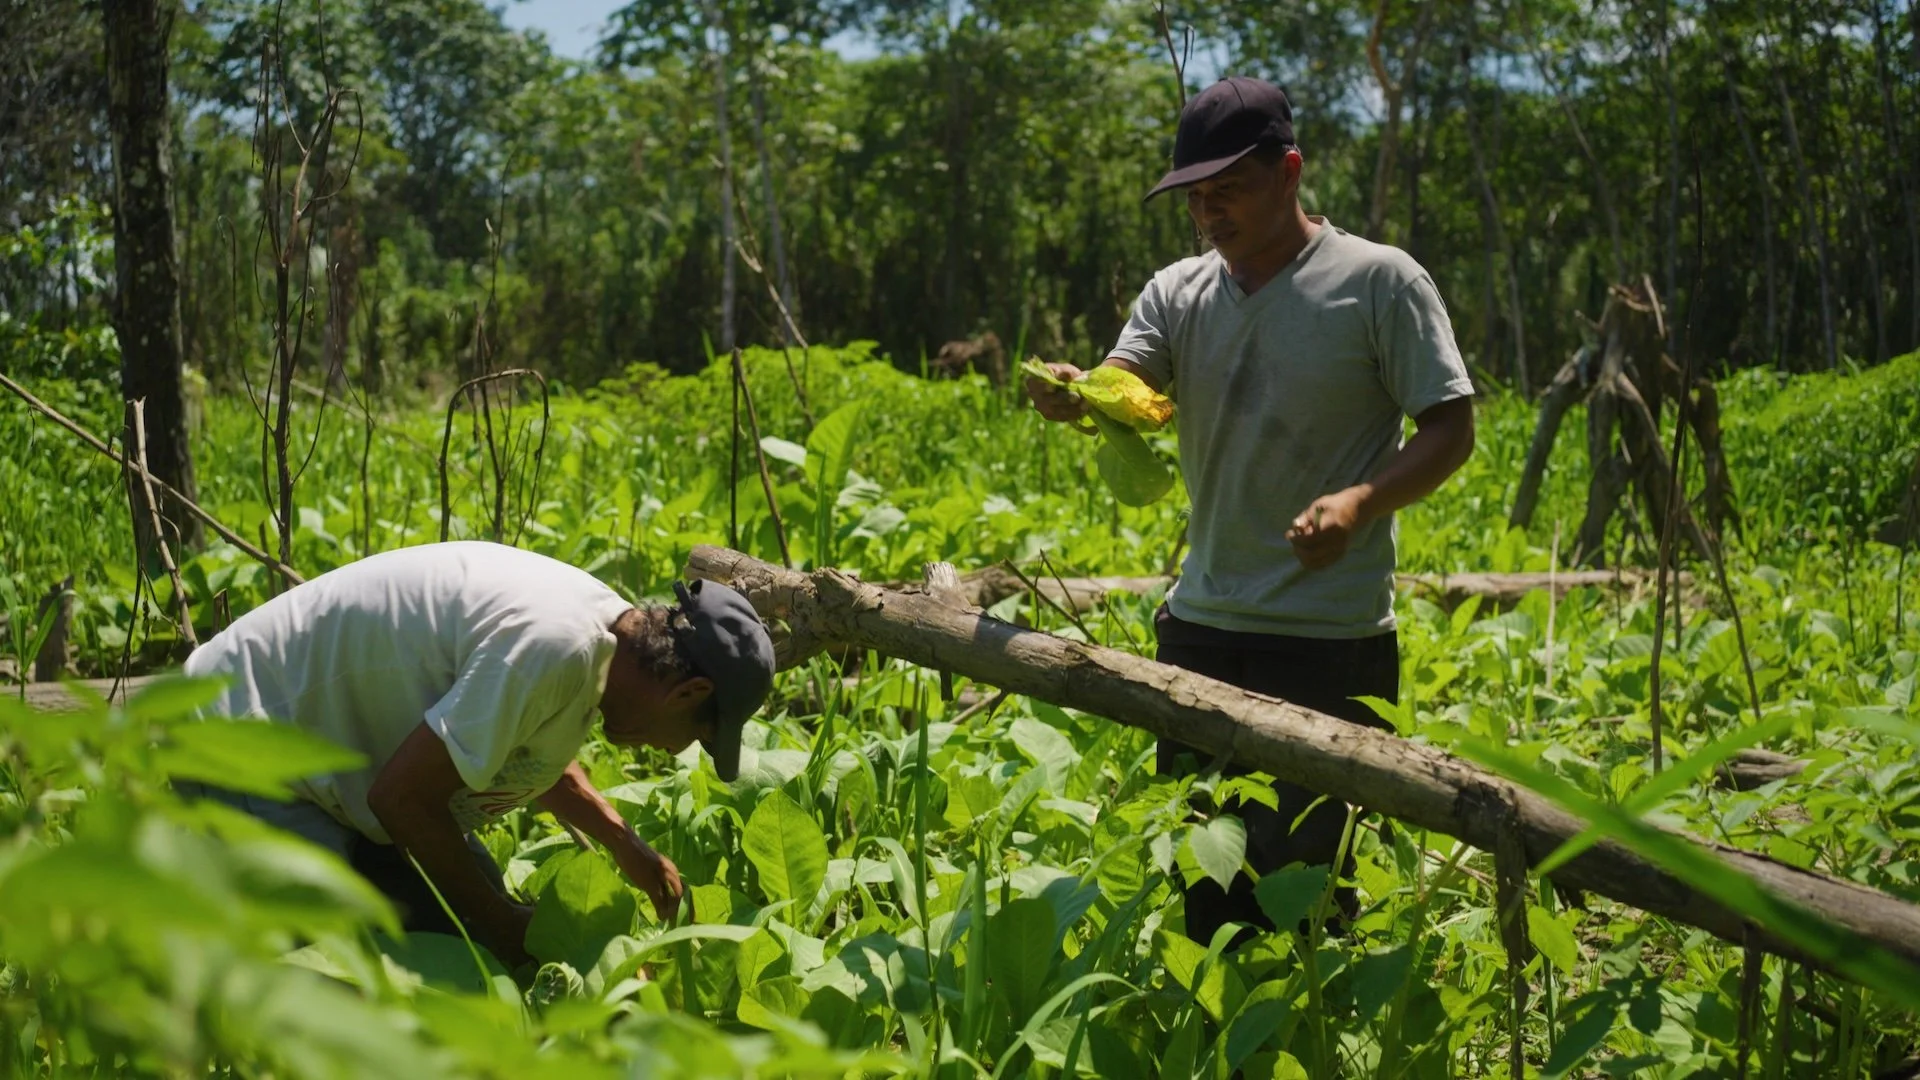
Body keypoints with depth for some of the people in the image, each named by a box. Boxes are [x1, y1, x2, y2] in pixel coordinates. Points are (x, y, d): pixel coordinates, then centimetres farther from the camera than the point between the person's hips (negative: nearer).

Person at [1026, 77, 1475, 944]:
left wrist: (1360, 499, -24)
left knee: (1304, 869, -1)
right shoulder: (1177, 293, 8)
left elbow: (1449, 431, -6)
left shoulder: (1379, 281, -5)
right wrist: (1073, 396, -31)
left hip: (1331, 644, -5)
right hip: (1202, 629, 5)